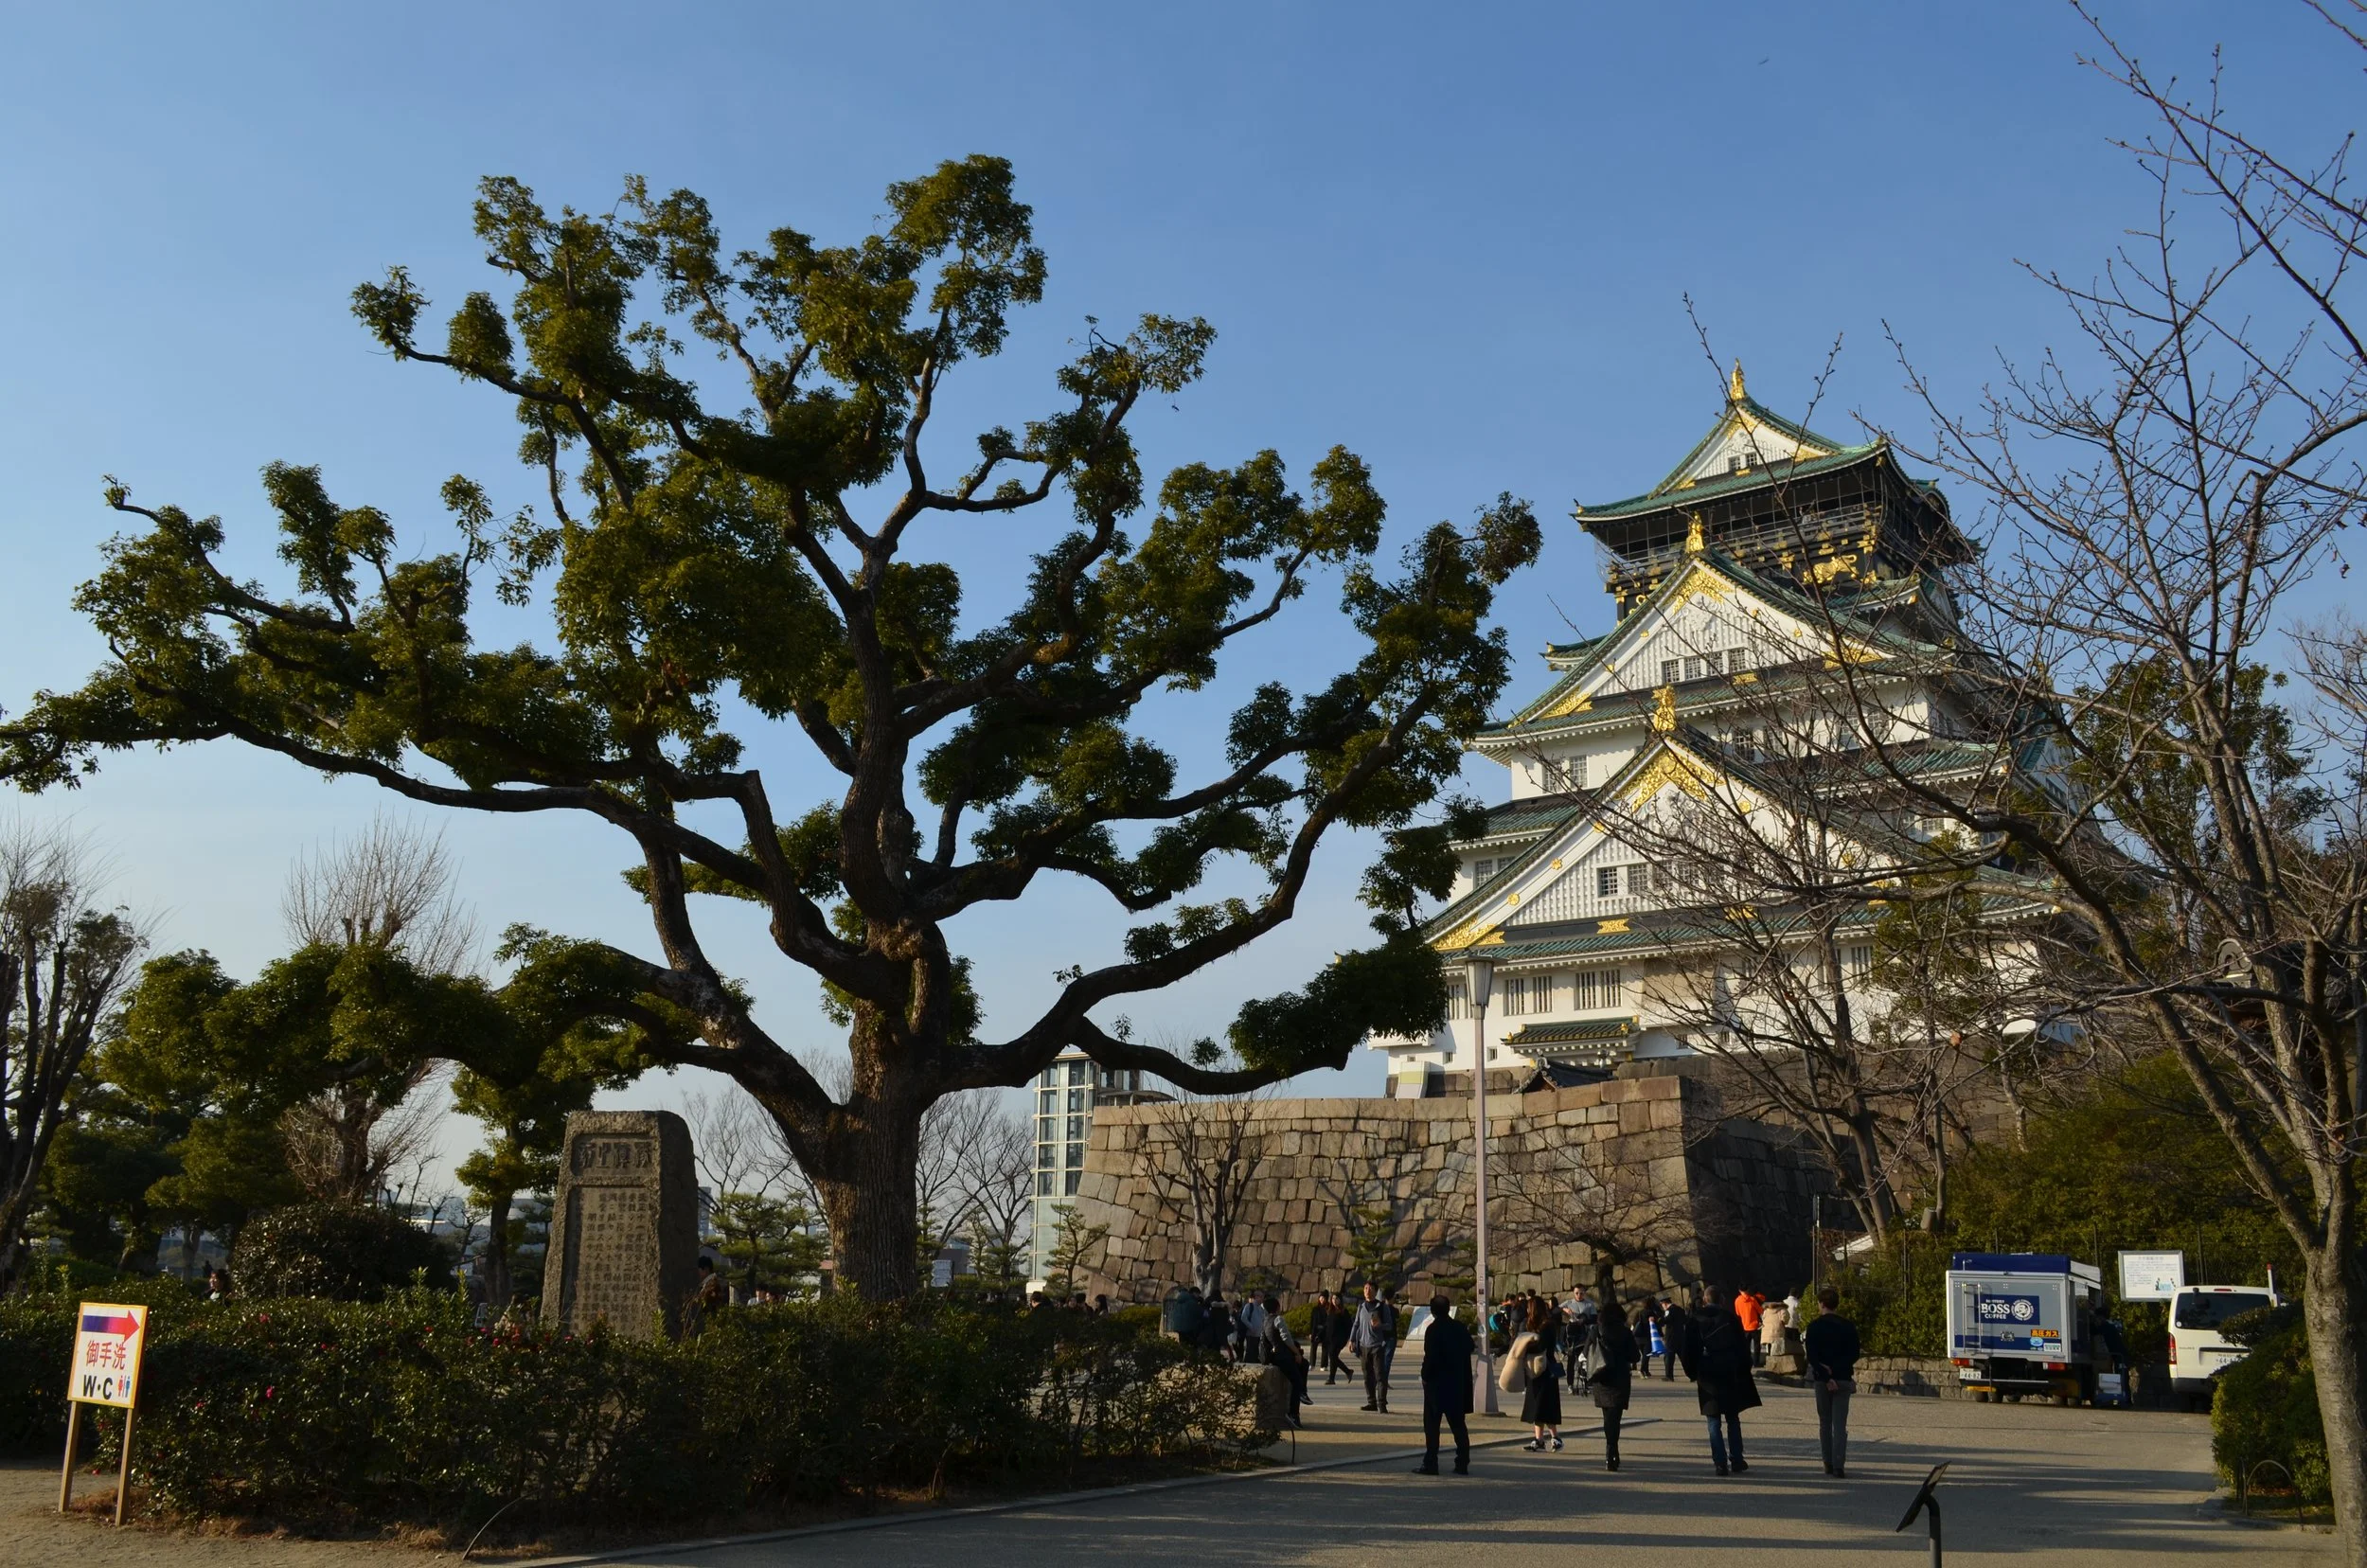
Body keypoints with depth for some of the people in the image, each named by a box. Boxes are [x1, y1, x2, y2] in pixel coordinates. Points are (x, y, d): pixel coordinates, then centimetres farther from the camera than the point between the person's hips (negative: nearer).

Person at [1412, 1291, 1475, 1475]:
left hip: (1436, 1384, -6)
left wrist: (1425, 1377, -6)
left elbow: (1430, 1357, -17)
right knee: (1458, 1424, 11)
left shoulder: (1433, 1330, -13)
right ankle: (1462, 1464, 11)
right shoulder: (1460, 1329, 4)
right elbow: (1470, 1349, 13)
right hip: (1458, 1384, 6)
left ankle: (1430, 1464, -3)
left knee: (1432, 1425, 0)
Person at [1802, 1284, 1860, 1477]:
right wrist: (1836, 1368, -6)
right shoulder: (1848, 1326, 1)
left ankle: (1828, 1464, 13)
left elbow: (1812, 1357, -11)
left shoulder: (1814, 1327, -4)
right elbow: (1854, 1355, -2)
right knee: (1840, 1424, 0)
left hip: (1822, 1380, -1)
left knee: (1825, 1423, 11)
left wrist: (1826, 1377, -11)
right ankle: (1839, 1465, -8)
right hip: (1843, 1379, 1)